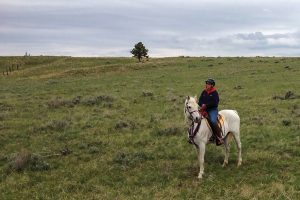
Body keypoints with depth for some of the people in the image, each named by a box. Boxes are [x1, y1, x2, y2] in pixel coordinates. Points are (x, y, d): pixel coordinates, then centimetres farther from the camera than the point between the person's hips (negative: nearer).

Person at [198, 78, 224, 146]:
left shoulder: (215, 93, -5)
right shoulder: (204, 92, 11)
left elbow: (214, 103, -15)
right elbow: (200, 101, 12)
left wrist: (206, 105, -18)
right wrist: (202, 104, -9)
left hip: (212, 110, -6)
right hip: (204, 109, 6)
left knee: (213, 121, -30)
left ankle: (219, 138, -22)